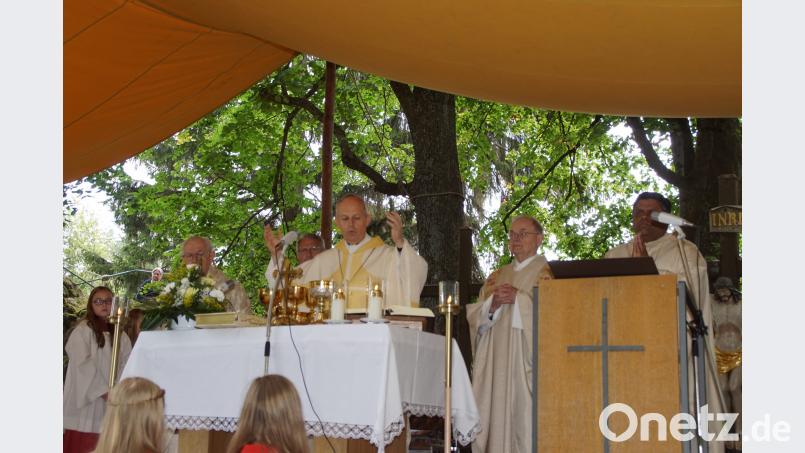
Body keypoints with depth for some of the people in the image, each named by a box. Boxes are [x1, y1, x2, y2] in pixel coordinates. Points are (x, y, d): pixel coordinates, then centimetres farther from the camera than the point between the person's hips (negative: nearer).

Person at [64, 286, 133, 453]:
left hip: (110, 400, 5)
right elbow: (83, 364, -12)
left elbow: (126, 364, 8)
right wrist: (102, 390, -16)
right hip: (86, 398, -5)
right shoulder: (82, 330, -5)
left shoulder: (120, 334, 12)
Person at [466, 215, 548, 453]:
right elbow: (475, 317, 12)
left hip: (526, 361, -5)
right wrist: (493, 303, -7)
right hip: (494, 361, 5)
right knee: (493, 423, 1)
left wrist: (517, 298, -14)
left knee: (523, 422, -11)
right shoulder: (497, 276, 21)